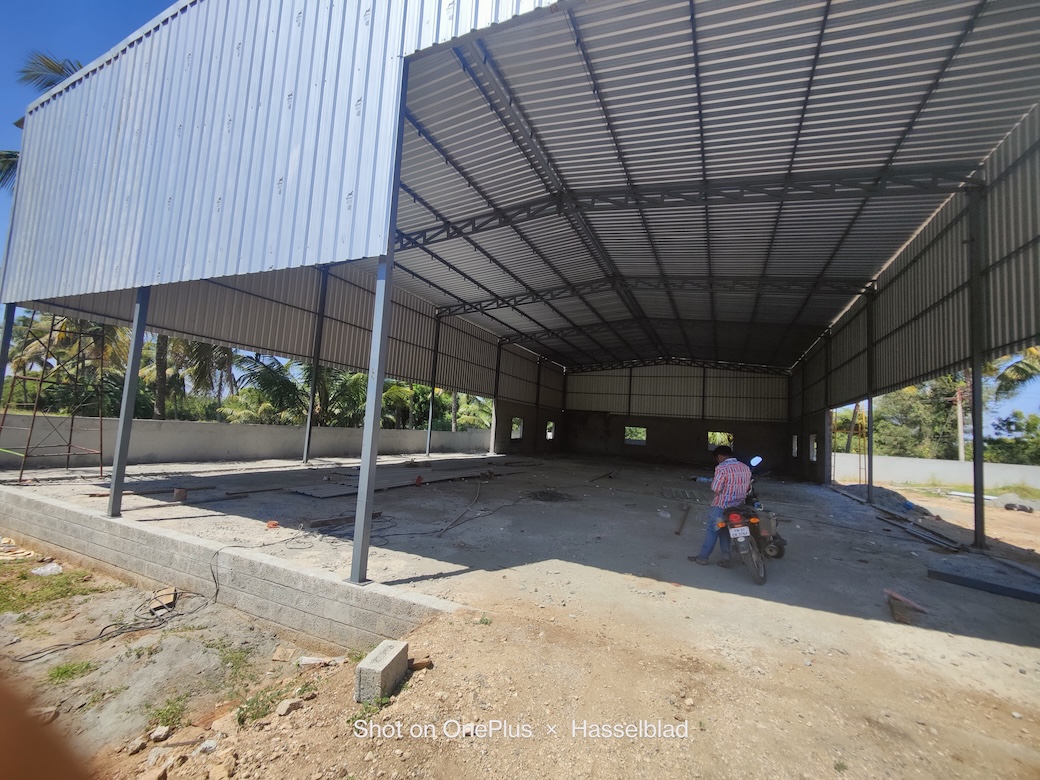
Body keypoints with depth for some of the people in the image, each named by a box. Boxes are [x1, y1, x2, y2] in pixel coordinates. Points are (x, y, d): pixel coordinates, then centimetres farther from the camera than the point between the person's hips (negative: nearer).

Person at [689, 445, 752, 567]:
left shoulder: (722, 468, -18)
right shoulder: (745, 468, 5)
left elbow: (715, 488, -20)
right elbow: (748, 488, 12)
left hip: (721, 507, -6)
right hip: (738, 507, 6)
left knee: (712, 531, 6)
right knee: (725, 531, 17)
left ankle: (703, 557, 14)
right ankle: (725, 559, 17)